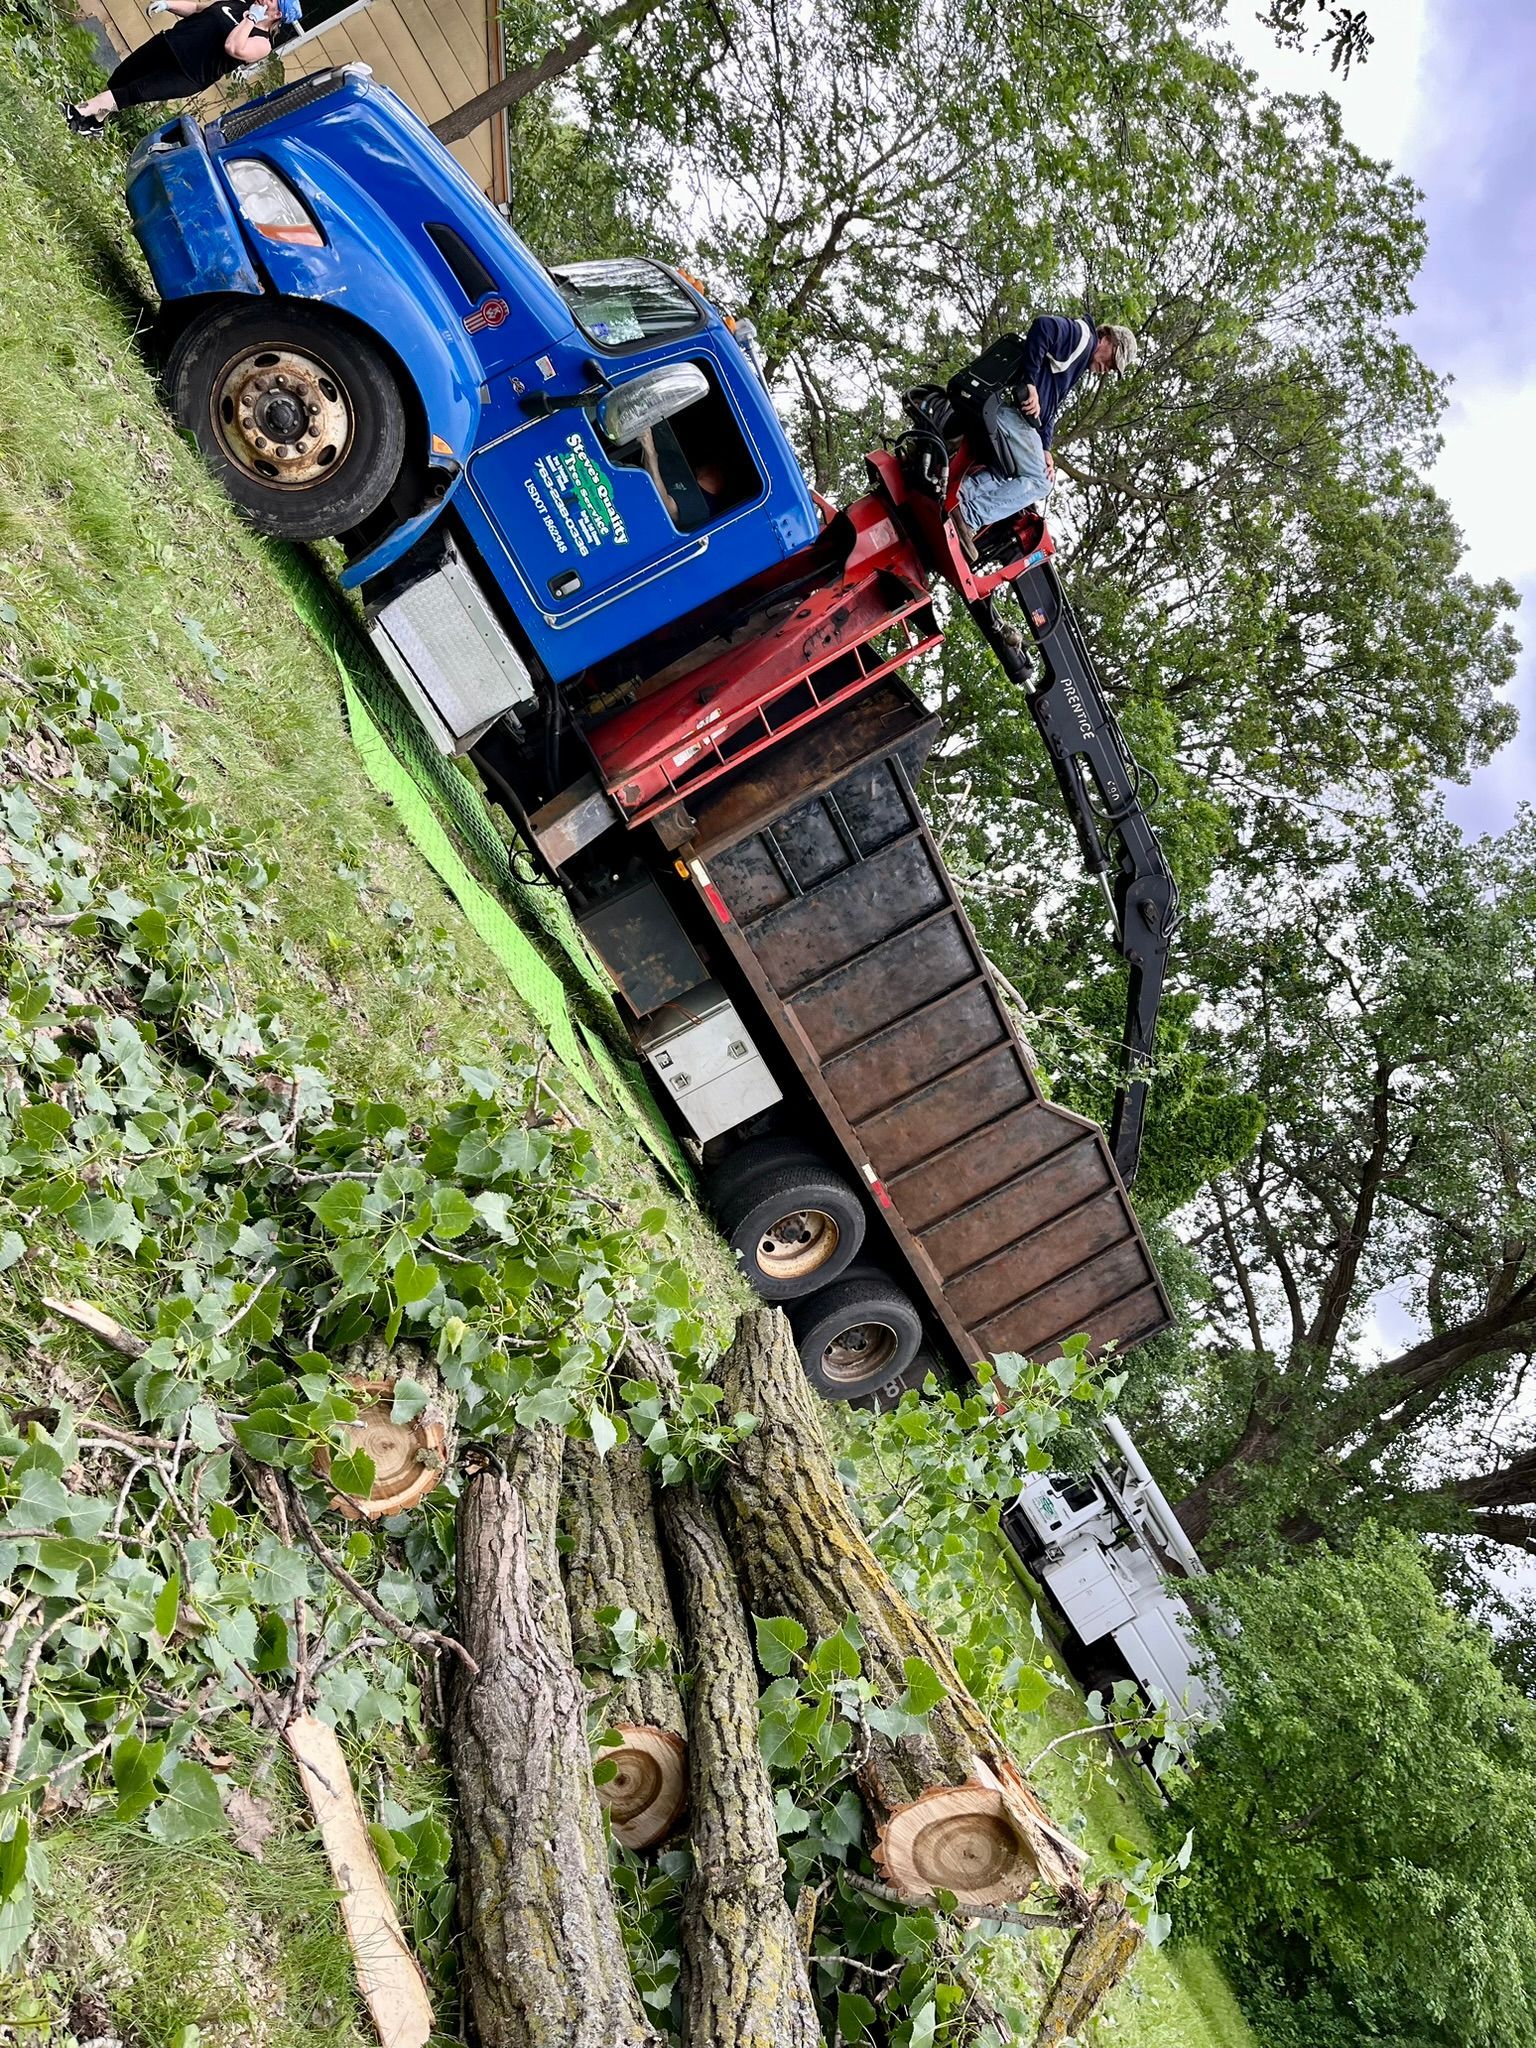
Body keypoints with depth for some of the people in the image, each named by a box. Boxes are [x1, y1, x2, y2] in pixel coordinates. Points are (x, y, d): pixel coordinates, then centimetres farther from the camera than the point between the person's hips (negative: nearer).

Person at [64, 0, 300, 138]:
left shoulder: (261, 43, -12)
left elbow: (233, 48, -31)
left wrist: (251, 19, -23)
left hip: (186, 76, -7)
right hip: (167, 44, 7)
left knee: (133, 91, -17)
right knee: (118, 79, 11)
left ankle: (82, 112, -13)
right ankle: (97, 122, 30)